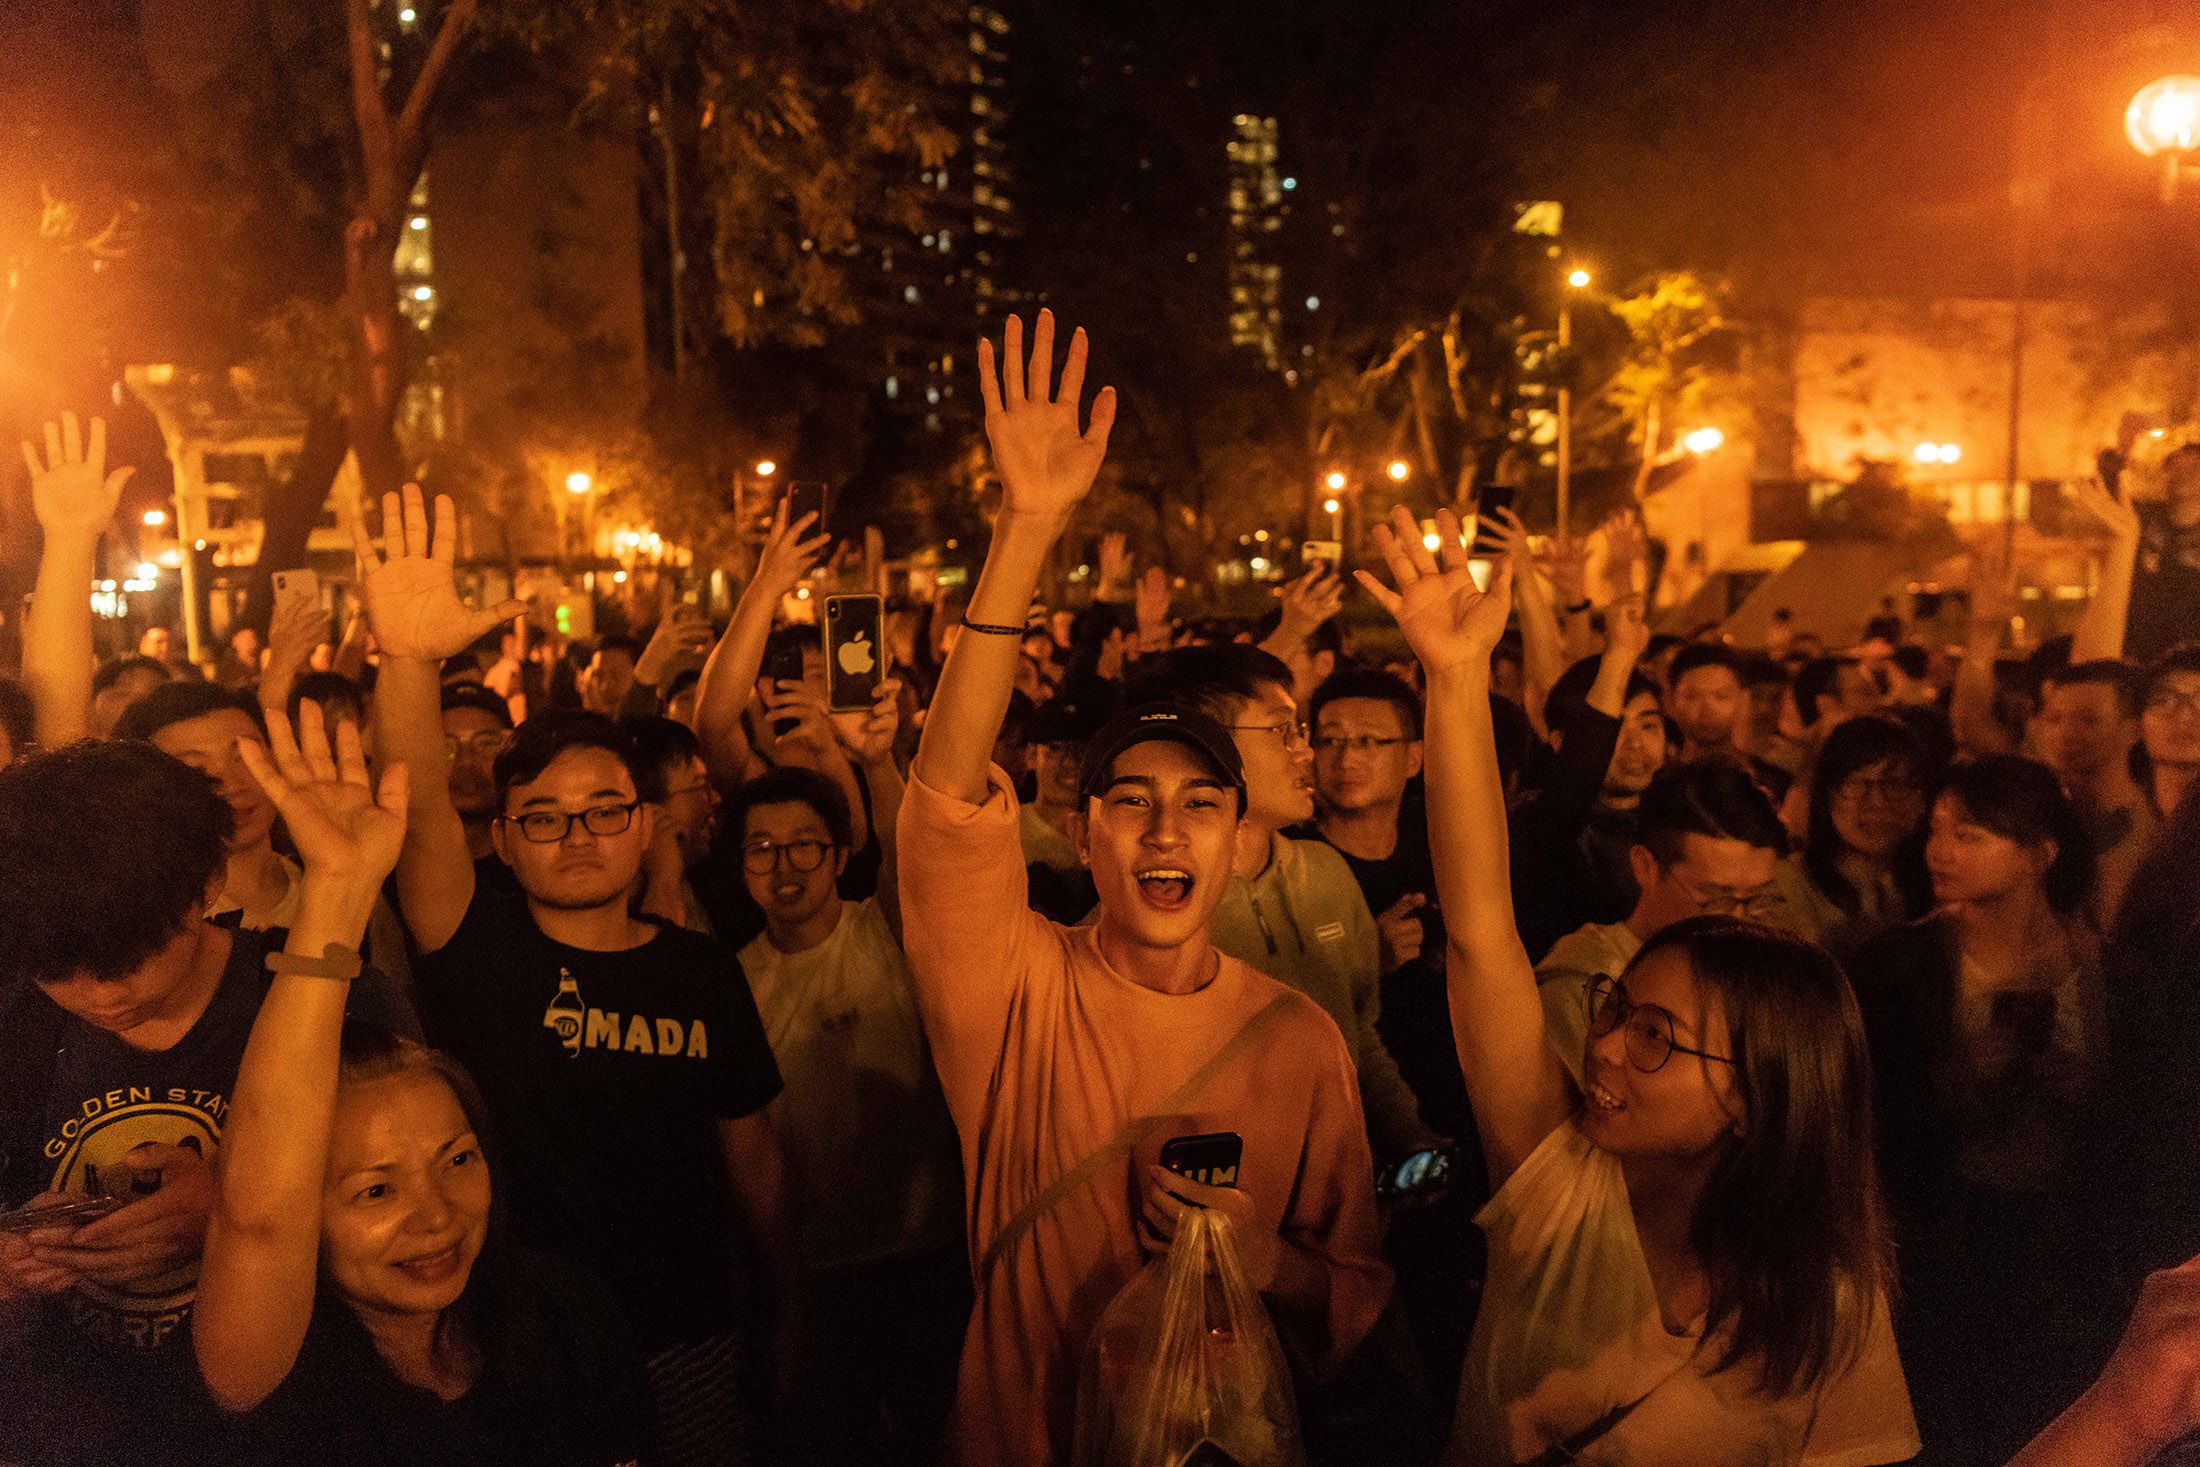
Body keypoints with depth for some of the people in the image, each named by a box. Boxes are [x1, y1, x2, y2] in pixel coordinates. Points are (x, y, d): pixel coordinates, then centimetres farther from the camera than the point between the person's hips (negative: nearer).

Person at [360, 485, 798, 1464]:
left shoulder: (705, 973, -2)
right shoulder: (480, 950, -9)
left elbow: (749, 1151, 6)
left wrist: (786, 1312, 10)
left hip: (685, 1347, 2)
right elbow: (422, 814, -27)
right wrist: (410, 661, -43)